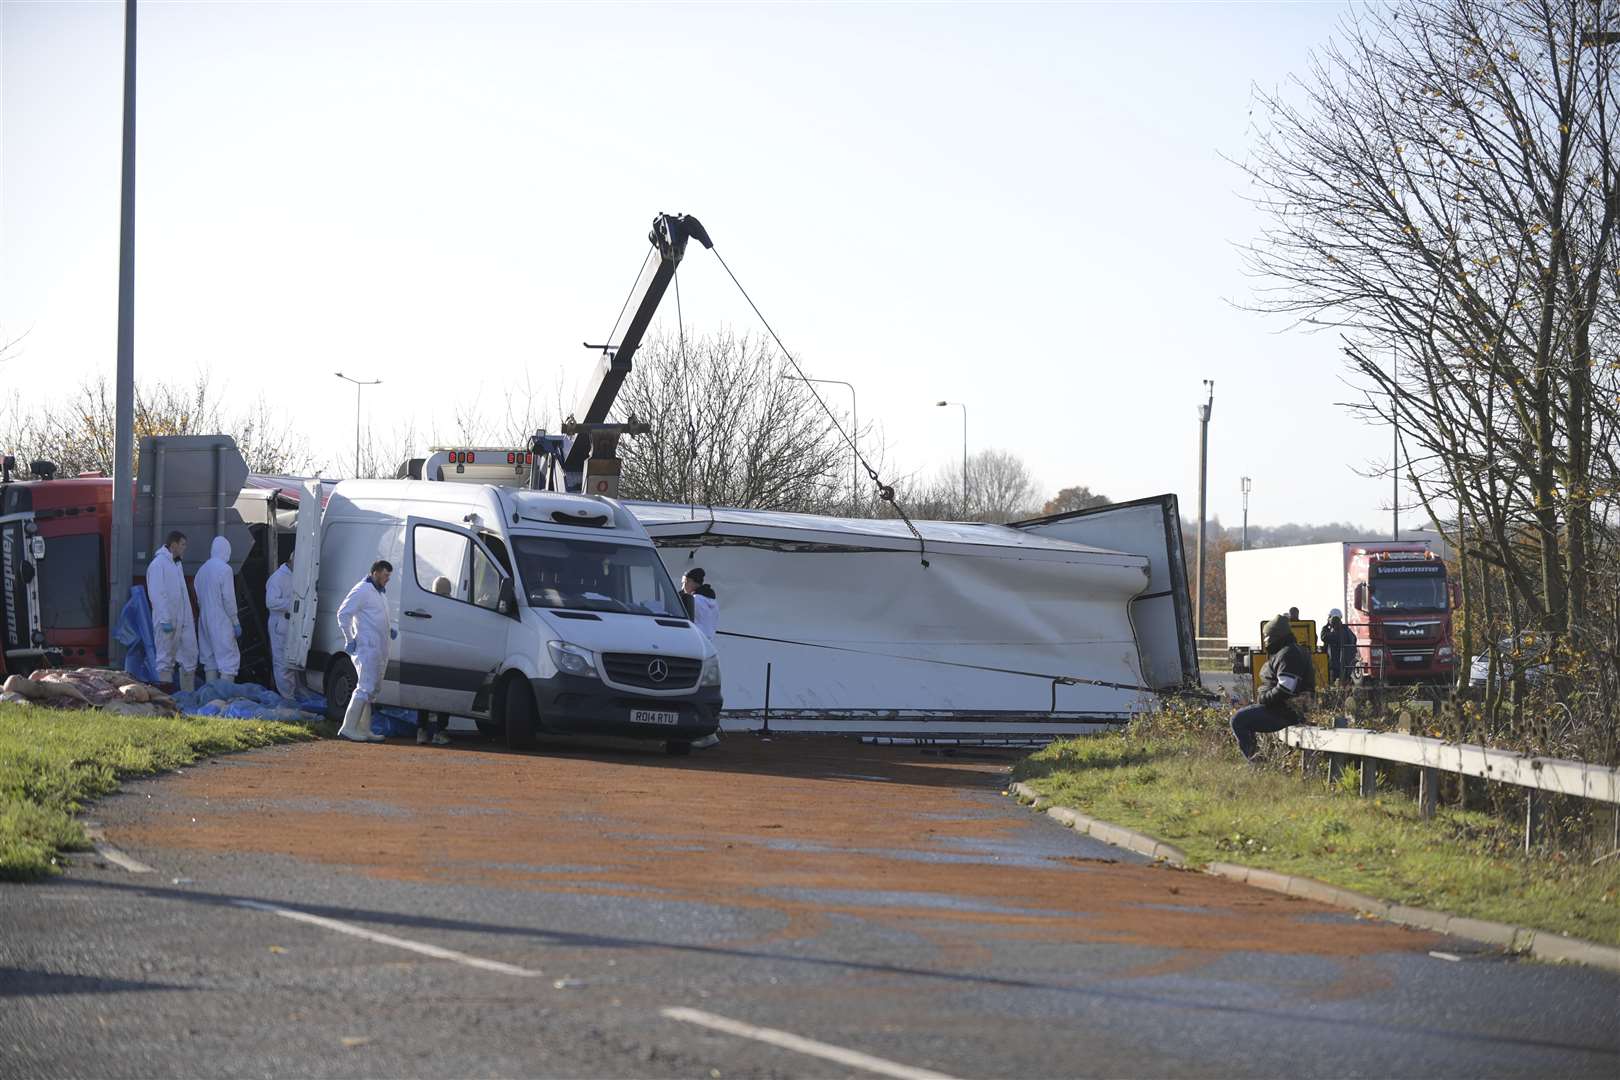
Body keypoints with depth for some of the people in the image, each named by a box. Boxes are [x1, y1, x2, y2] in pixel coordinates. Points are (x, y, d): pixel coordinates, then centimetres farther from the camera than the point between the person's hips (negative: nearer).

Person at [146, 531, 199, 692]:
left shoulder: (177, 564, 17)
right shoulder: (158, 564, -11)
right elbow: (156, 595, -17)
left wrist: (189, 618, 15)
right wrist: (165, 620, -21)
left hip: (182, 620, 9)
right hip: (167, 620, -9)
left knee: (190, 655, 7)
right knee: (165, 660, -2)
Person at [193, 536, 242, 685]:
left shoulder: (202, 570, 9)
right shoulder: (224, 569, -12)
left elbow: (198, 599, 12)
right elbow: (228, 599, -13)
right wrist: (236, 622, -6)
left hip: (205, 621, 7)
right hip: (221, 622, -7)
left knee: (210, 660, 12)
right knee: (229, 661, -7)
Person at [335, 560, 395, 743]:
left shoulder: (381, 591, 18)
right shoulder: (362, 590, -12)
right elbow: (343, 613, -16)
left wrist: (389, 631, 16)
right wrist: (349, 640, -15)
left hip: (379, 650, 10)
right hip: (367, 648, -10)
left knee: (373, 689, 12)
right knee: (366, 689, -13)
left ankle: (363, 730, 16)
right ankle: (348, 729, -11)